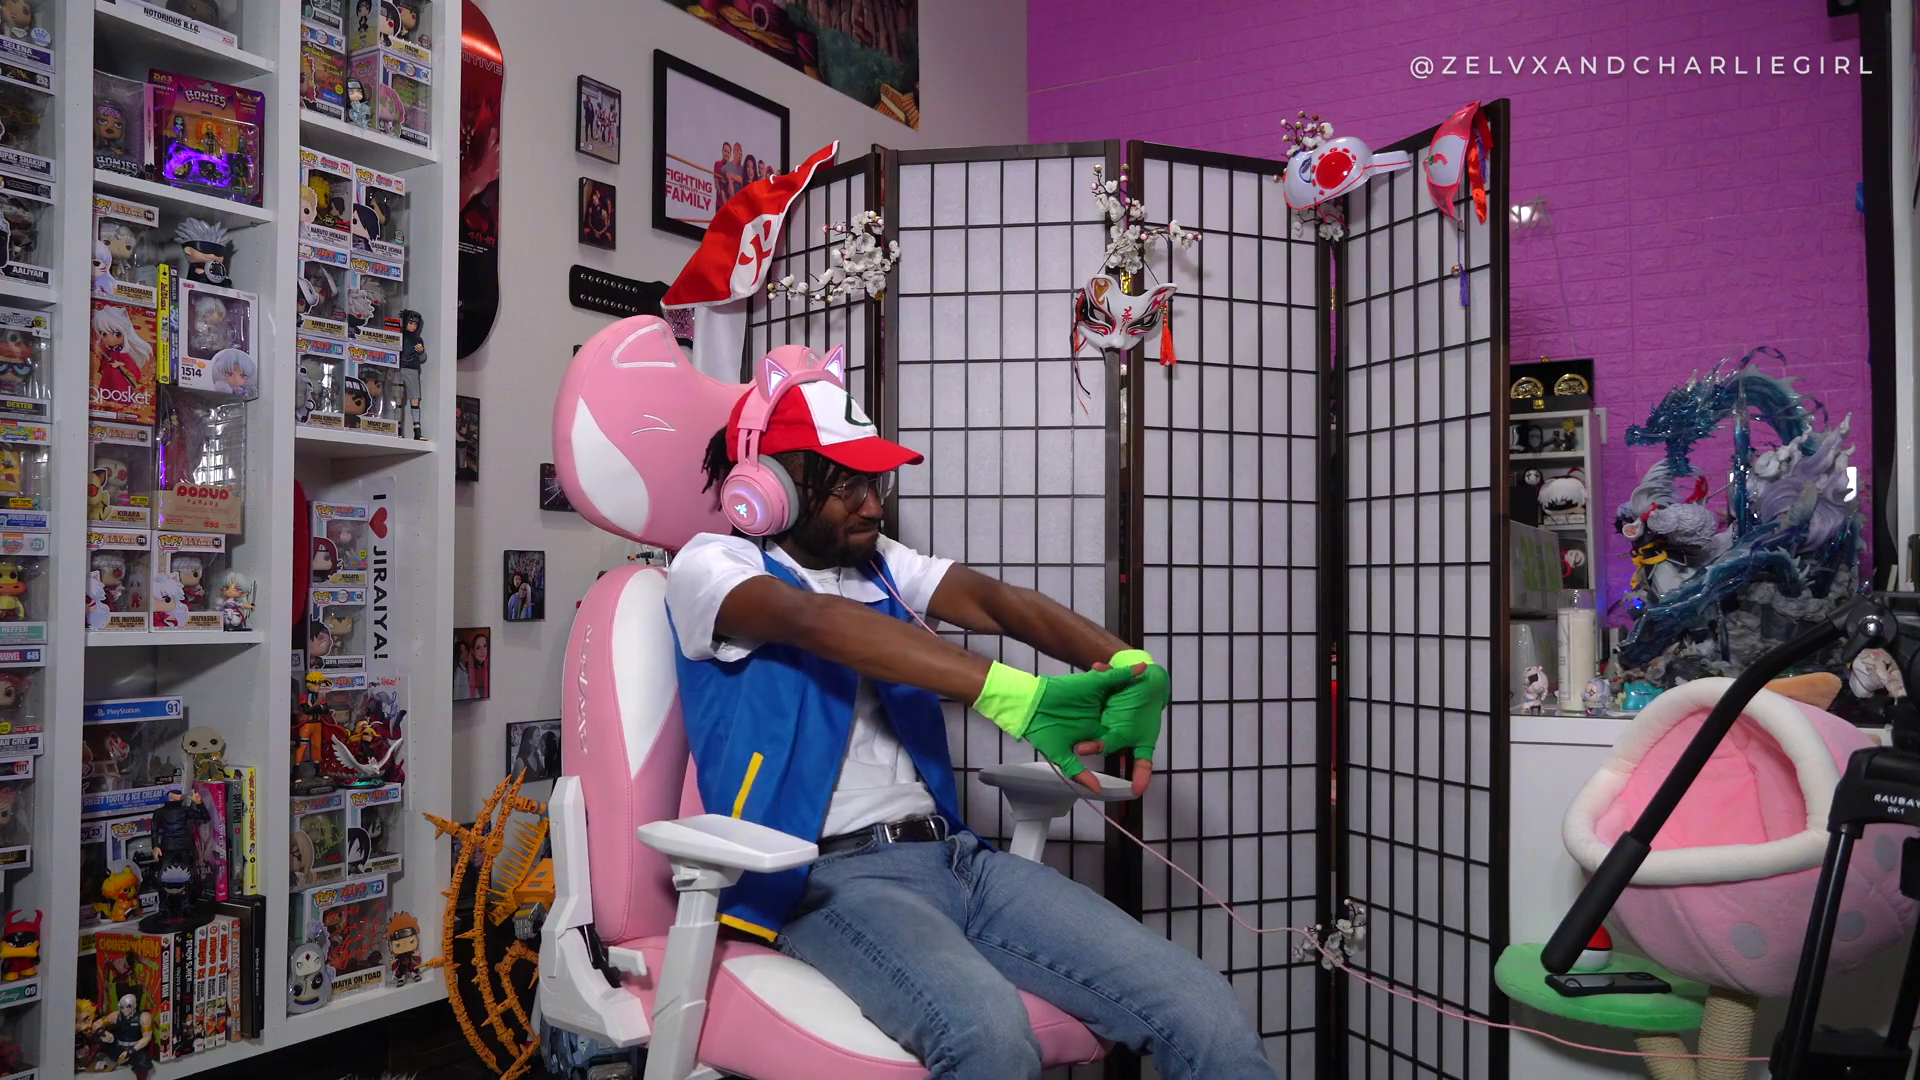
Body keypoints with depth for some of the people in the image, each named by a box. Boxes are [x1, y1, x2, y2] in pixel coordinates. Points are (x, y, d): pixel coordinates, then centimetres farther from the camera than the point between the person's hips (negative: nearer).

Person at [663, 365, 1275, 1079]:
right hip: (831, 877, -5)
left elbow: (991, 598, 3)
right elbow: (818, 623, -18)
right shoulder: (710, 565, 3)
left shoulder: (881, 563, 21)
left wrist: (1127, 665, -19)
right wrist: (1015, 697, -32)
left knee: (1207, 1015, -15)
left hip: (952, 854, 6)